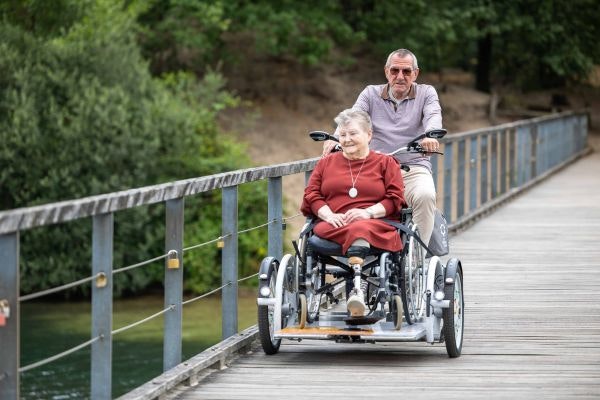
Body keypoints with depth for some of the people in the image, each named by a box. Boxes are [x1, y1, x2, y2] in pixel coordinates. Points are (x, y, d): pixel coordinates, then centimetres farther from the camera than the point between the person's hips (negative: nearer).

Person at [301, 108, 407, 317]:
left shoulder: (386, 163, 19)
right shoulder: (326, 163, 26)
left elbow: (395, 198, 6)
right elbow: (311, 194, 15)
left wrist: (369, 213, -12)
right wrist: (329, 215, -7)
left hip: (377, 224, -2)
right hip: (334, 226, 2)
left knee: (360, 229, -40)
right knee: (358, 231, -37)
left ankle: (356, 287, -58)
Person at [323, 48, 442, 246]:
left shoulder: (426, 93, 11)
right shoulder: (371, 94, 15)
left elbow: (433, 117, -10)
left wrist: (430, 135, -35)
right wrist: (335, 139, -26)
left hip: (414, 169, -1)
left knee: (425, 196, -34)